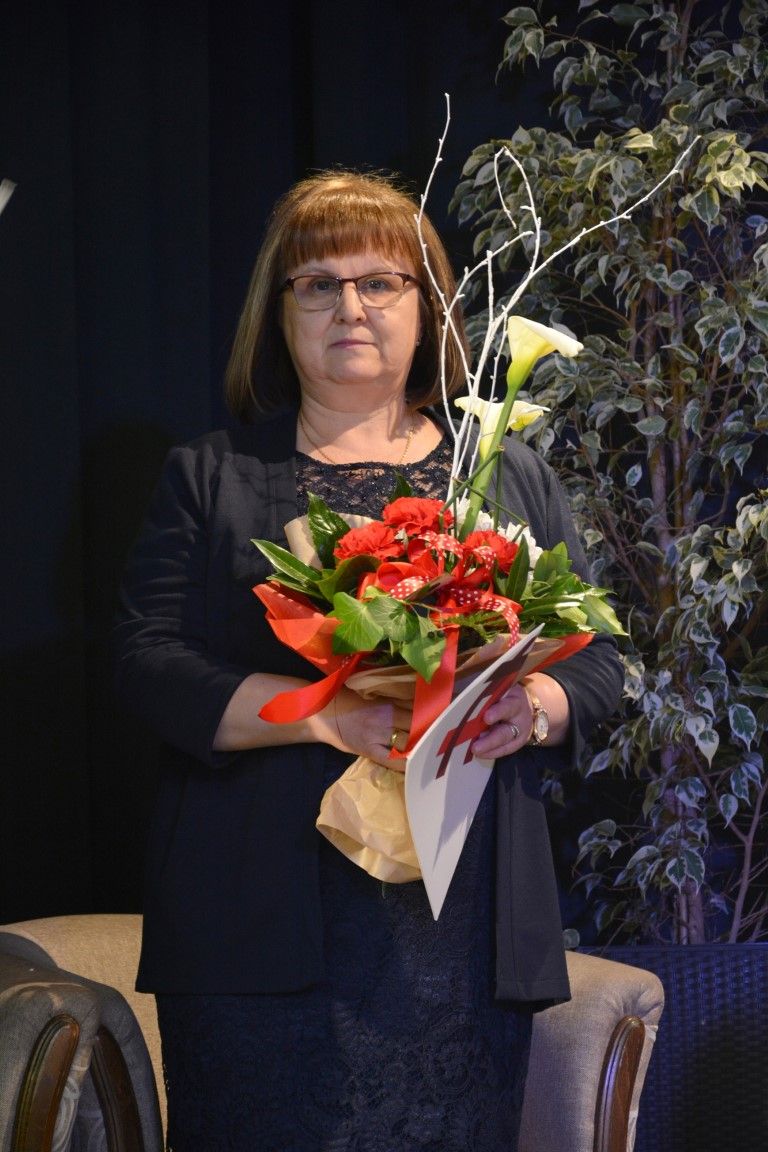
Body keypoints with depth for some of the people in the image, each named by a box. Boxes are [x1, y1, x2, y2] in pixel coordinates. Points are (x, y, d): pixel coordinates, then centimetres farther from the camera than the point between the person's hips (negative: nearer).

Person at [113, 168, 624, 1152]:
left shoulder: (512, 477, 15)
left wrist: (528, 706, -11)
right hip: (264, 923, -1)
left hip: (463, 928, 2)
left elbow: (596, 662, 13)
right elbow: (150, 665, -2)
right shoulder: (210, 479, 9)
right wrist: (326, 711, -18)